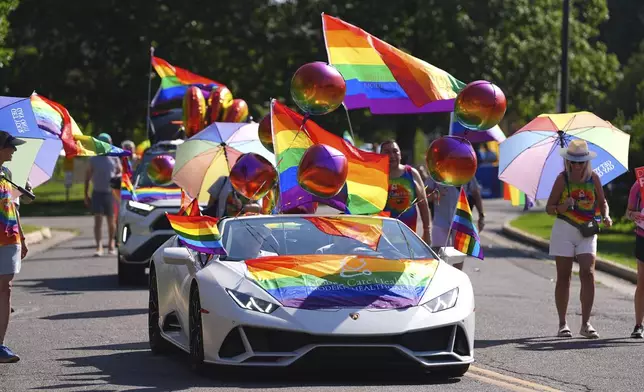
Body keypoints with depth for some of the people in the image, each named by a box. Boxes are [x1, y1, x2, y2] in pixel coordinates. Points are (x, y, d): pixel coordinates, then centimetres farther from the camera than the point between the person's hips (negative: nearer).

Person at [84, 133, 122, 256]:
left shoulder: (114, 158, 6)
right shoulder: (94, 159, 4)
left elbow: (121, 172, 12)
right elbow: (87, 177, 7)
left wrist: (117, 176, -13)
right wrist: (86, 195, 4)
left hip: (110, 192, 1)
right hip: (97, 192, -1)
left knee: (111, 220, 8)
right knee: (98, 220, -9)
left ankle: (111, 244, 25)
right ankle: (99, 247, -14)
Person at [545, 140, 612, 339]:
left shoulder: (593, 178, 2)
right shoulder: (562, 178, -4)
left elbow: (602, 202, 15)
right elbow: (549, 208, -2)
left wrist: (606, 216, -5)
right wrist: (562, 207, -23)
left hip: (587, 232, 1)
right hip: (564, 231, -1)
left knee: (588, 274, -12)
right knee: (563, 277, 3)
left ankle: (586, 323, -8)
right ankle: (563, 324, 11)